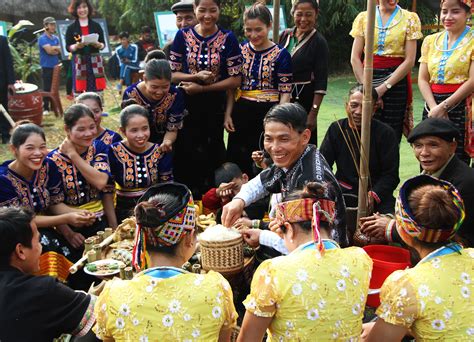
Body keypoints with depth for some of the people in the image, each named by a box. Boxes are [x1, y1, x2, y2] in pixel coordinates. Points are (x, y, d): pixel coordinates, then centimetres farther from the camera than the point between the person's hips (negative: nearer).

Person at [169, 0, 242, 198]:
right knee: (185, 154, 5)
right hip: (187, 105, 1)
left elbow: (235, 80, -7)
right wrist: (196, 76, -19)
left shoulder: (228, 39, -4)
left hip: (215, 106, 0)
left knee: (212, 155, 11)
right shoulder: (183, 36, -1)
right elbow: (172, 74, -1)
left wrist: (202, 88, -15)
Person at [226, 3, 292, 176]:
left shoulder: (281, 55, -6)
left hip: (268, 113, -3)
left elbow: (285, 92, -6)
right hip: (241, 113, 4)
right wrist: (228, 114, 3)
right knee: (236, 162, 8)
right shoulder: (240, 50, 5)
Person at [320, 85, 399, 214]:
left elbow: (391, 174, -8)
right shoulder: (336, 129, 5)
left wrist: (373, 195, -25)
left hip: (377, 194, -2)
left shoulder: (385, 134, -5)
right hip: (342, 191, 2)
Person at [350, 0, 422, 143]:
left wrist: (384, 87, -11)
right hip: (369, 77, 1)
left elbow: (409, 60, -3)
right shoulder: (363, 17, 9)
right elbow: (355, 58, 3)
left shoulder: (410, 18, 5)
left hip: (396, 81, -1)